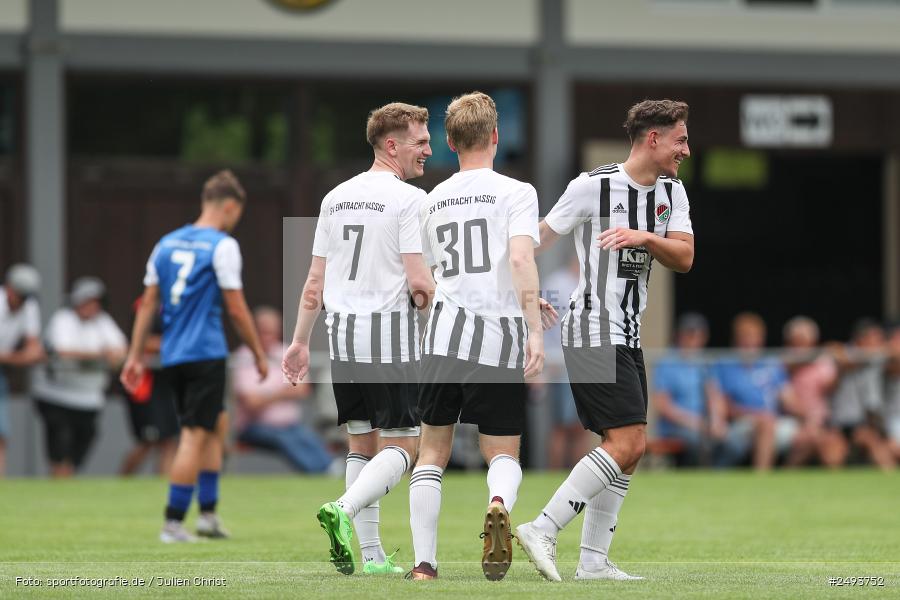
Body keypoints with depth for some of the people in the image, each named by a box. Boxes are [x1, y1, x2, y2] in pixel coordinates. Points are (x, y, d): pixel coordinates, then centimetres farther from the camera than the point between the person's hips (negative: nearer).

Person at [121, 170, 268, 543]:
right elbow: (236, 308, -10)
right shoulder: (222, 246, -9)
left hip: (172, 357, 7)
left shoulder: (167, 243, 12)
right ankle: (173, 523, -7)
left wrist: (136, 356, 15)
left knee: (218, 424, 20)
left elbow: (148, 303, 12)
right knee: (195, 436, -5)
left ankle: (208, 512, 18)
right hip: (205, 354, -7)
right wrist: (259, 354, 0)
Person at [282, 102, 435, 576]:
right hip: (391, 334, -7)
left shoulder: (336, 198, 13)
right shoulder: (408, 199, -8)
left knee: (362, 444, 12)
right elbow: (418, 282, -14)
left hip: (342, 335, 7)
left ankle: (371, 554, 8)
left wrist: (300, 341, 19)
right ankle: (344, 509, -25)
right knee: (400, 446, -1)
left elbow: (315, 282, 14)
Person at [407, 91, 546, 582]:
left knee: (432, 452, 12)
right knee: (503, 453, 8)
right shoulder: (515, 192, -1)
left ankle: (424, 562, 5)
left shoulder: (433, 201, 15)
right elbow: (521, 259, -16)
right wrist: (534, 329, -17)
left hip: (445, 335, 3)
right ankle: (499, 503, -26)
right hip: (502, 339, -3)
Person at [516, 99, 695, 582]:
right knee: (626, 443, -17)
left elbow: (684, 258, -1)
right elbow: (539, 239, -2)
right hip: (593, 333, -9)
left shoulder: (672, 193, 10)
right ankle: (543, 530, -15)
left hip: (627, 336, 9)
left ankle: (593, 560, 10)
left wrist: (644, 238, -18)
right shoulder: (594, 186, -10)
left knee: (629, 450, 7)